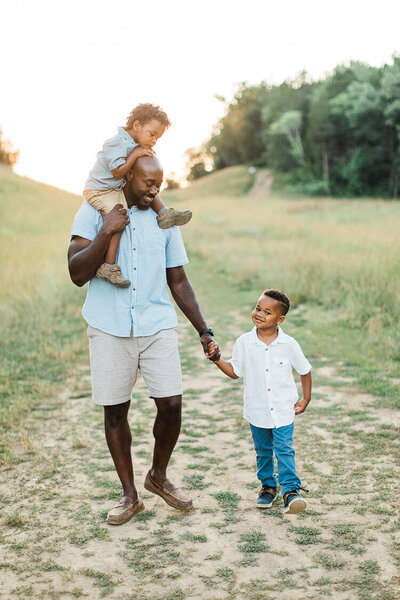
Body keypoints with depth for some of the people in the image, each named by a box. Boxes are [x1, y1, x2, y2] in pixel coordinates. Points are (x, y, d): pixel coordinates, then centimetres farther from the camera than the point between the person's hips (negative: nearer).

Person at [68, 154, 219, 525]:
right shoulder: (93, 213, 0)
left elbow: (178, 281, 13)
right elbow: (77, 274, -9)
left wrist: (203, 331, 8)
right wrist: (106, 232, -19)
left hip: (158, 326, 2)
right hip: (109, 328, -1)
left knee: (171, 405, -4)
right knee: (115, 410, 5)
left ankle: (158, 476, 24)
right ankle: (129, 495, 22)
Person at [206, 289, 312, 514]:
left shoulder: (289, 344, -9)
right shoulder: (244, 343, -6)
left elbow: (305, 370, 5)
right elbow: (235, 371, 3)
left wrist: (306, 399, 4)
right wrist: (217, 359, -12)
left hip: (284, 410, -2)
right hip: (257, 410, 2)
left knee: (284, 449, -7)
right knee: (263, 451, 15)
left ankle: (291, 489, -1)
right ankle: (268, 486, 31)